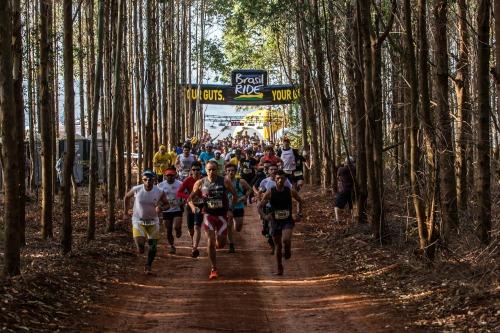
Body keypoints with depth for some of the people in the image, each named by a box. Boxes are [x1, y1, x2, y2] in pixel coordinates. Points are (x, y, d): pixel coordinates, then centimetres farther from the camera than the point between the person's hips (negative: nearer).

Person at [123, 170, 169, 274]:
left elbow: (167, 204, 1)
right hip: (138, 220, -1)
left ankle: (148, 266, 19)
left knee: (153, 245, -1)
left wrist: (161, 208, -22)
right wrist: (125, 213, 8)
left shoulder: (159, 192, -12)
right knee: (140, 244, -17)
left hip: (153, 221, 1)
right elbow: (126, 197, 7)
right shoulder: (136, 190, -12)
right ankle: (140, 245, 22)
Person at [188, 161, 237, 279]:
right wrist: (193, 206, -15)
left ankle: (219, 238, 41)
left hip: (222, 215, 0)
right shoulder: (200, 183, -4)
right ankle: (214, 269, 3)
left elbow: (235, 196, 4)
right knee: (210, 243, -8)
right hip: (208, 215, 0)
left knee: (221, 244, 2)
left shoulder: (225, 182, -7)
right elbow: (190, 198, 5)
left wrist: (230, 209, -7)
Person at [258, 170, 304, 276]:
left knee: (286, 240, -27)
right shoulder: (270, 192, -7)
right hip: (275, 222, 1)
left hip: (287, 221, -1)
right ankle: (279, 268, 25)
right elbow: (260, 207, -2)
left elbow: (300, 201, 14)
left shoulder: (290, 191, -4)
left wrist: (299, 214, 4)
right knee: (278, 246, 8)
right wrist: (264, 216, -20)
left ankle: (287, 251, 7)